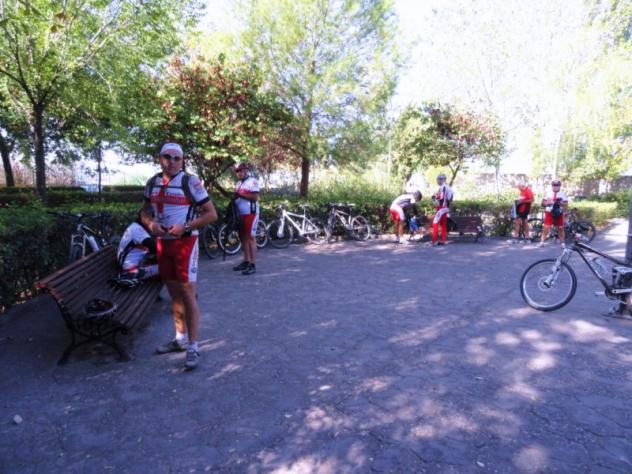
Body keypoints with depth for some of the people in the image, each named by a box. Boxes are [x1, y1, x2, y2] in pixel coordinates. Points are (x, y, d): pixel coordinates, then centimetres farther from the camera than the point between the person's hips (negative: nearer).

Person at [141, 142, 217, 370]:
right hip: (163, 242, 6)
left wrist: (185, 226, -20)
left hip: (185, 242, -6)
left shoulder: (190, 182, -10)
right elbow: (145, 210, 19)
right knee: (174, 293, 14)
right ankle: (180, 338, 29)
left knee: (187, 294, -5)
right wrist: (150, 223, -4)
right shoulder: (152, 183, 7)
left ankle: (193, 347, 3)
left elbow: (211, 214, -10)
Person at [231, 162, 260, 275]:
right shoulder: (238, 183, 18)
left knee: (251, 238, -9)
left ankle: (253, 265, -8)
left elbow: (255, 197, -17)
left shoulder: (253, 181, -9)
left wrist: (240, 194, -19)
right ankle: (246, 261, 21)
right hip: (240, 214, 9)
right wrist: (234, 196, 2)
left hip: (251, 213, -9)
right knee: (243, 237, 11)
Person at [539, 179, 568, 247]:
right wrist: (548, 202, -13)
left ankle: (562, 242, 19)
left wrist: (560, 203, -18)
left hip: (558, 214, 0)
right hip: (549, 213, 0)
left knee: (560, 228, 8)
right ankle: (542, 241, -1)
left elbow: (566, 203, 1)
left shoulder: (562, 194, 5)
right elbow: (543, 203, 6)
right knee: (546, 227, -7)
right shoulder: (548, 193, 7)